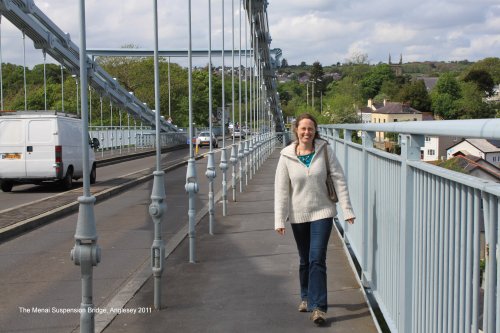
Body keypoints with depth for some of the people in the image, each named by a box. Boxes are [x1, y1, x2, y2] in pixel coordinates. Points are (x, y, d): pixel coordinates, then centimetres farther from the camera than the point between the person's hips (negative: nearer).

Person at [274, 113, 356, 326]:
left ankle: (318, 306, -8)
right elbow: (281, 190, -4)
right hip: (298, 215, 2)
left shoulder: (324, 150, -5)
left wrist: (347, 209, -8)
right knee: (305, 260, 15)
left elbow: (339, 180, -4)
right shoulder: (287, 156, -4)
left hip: (322, 213, -2)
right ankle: (306, 297, 36)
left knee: (317, 260, -11)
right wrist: (279, 220, -9)